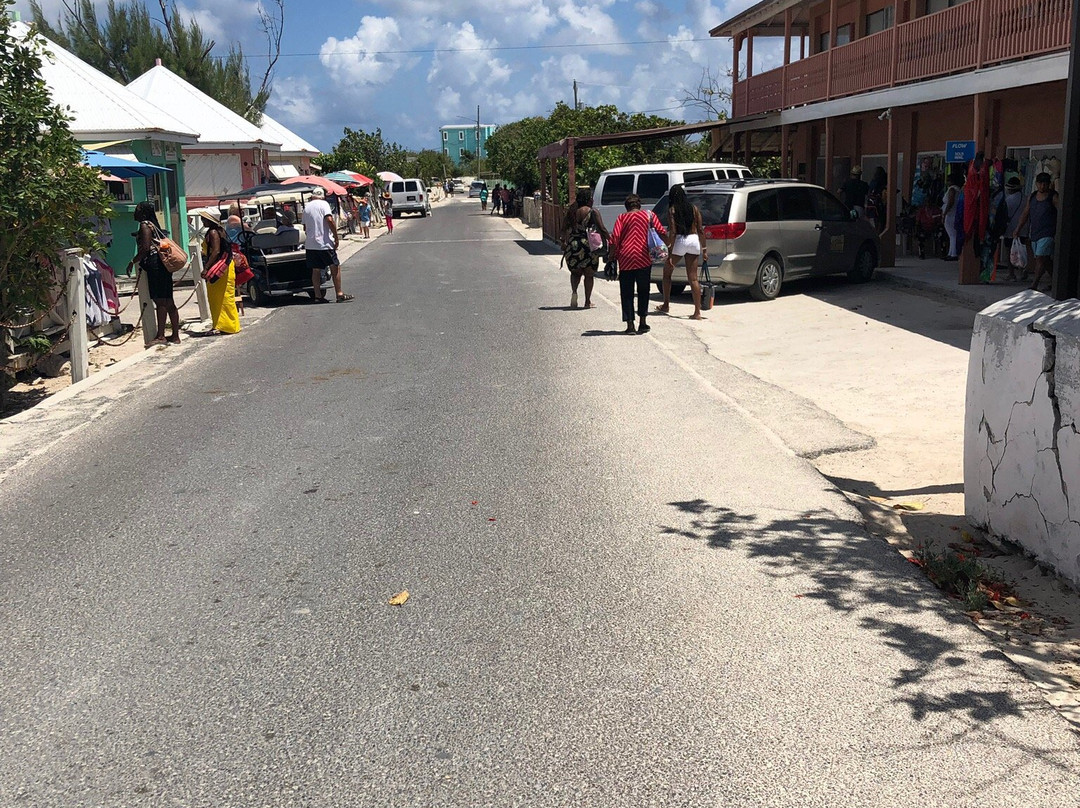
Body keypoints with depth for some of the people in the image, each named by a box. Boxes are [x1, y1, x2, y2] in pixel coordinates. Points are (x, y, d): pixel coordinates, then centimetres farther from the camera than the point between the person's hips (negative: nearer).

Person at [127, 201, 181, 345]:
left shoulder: (145, 225, -7)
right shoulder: (153, 225, 21)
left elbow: (146, 248, -15)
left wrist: (133, 262, -8)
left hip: (155, 266, -10)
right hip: (163, 266, 10)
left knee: (160, 301, -10)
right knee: (168, 302, 9)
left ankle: (160, 336, -11)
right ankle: (175, 335, 11)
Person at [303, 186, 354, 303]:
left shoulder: (306, 207, 13)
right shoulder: (323, 204, -5)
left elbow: (305, 227, 17)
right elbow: (330, 220, -19)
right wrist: (336, 237, -14)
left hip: (310, 244, 6)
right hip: (324, 243, -6)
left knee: (315, 270, 9)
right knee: (335, 267, 3)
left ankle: (318, 296, 7)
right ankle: (339, 294, 2)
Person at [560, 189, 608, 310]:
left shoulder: (571, 212, 6)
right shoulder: (593, 213, -5)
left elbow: (564, 229, 7)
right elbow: (602, 230, -9)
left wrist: (564, 243, 15)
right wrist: (607, 241, 2)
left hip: (572, 245, 3)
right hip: (588, 246, -3)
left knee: (575, 272, 21)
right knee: (589, 275, 12)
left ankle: (574, 291, -6)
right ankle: (587, 302, 12)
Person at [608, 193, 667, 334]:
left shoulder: (622, 217, 6)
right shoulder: (648, 215, 8)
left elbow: (615, 238, -6)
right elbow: (662, 232, 1)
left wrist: (611, 255, 3)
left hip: (625, 259, -1)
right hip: (643, 258, 1)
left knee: (627, 292, 6)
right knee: (643, 291, 16)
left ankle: (630, 325, 1)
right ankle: (642, 322, 15)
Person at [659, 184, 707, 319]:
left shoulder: (672, 210, -3)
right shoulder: (694, 208, 9)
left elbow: (673, 232, -10)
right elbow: (700, 230, 7)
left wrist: (669, 254, -11)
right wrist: (704, 249, 13)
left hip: (679, 241, -4)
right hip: (694, 241, 4)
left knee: (667, 272, 18)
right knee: (693, 278, 4)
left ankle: (666, 305, 23)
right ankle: (697, 312, 0)